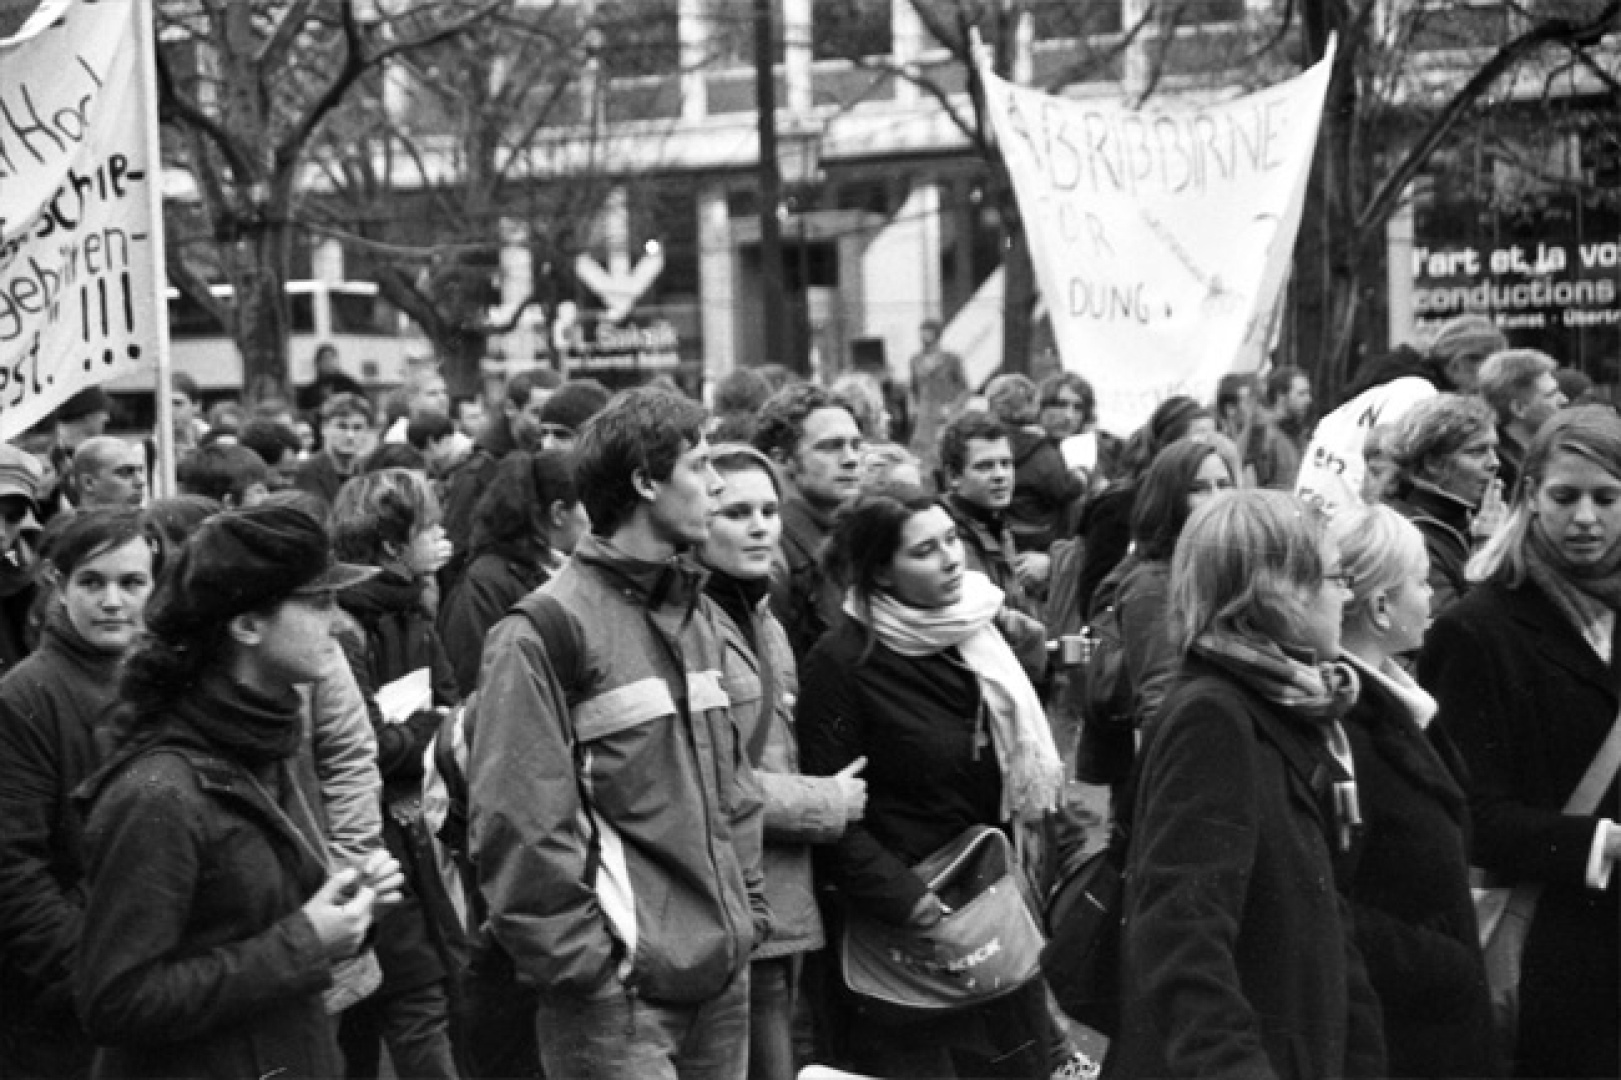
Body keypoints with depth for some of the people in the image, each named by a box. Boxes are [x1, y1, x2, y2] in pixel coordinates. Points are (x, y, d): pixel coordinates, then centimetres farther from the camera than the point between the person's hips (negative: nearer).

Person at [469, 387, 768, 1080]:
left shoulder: (699, 614, 13)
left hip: (724, 974, 7)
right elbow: (517, 826, -17)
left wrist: (747, 910, 12)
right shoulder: (543, 633, -13)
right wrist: (582, 965, -16)